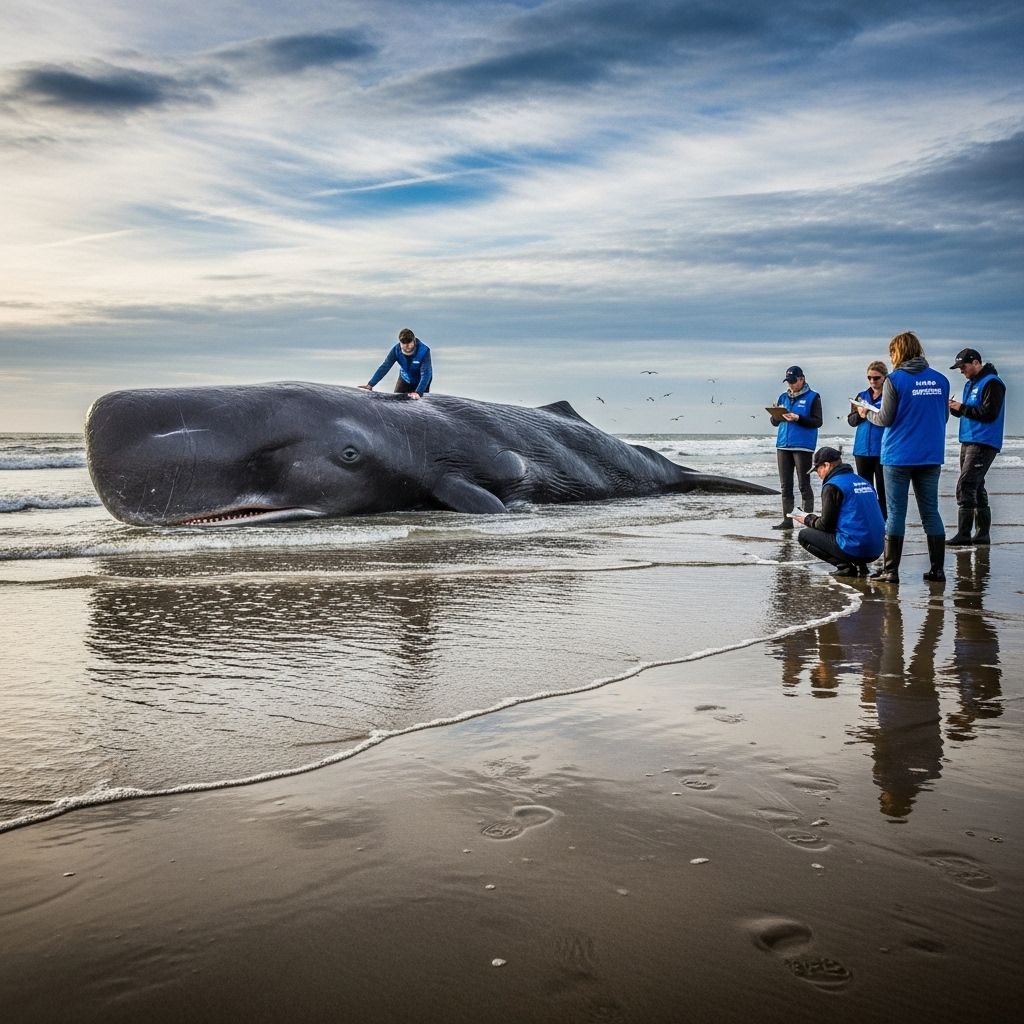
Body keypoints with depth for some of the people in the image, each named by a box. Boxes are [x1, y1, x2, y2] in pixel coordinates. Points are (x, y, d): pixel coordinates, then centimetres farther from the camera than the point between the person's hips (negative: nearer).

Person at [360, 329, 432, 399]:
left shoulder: (424, 351, -34)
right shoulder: (396, 350, -23)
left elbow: (426, 373, -39)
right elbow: (385, 367, -24)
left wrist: (418, 392, -53)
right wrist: (370, 384, -33)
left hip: (422, 382, -3)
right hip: (405, 379, 3)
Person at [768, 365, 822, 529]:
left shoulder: (812, 397, -1)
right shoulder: (783, 397, 15)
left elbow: (817, 422, -8)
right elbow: (774, 422, 17)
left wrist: (798, 419, -21)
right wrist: (776, 415, -5)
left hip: (803, 446, -6)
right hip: (783, 445, 6)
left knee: (804, 485, -3)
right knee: (785, 486, 7)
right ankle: (787, 520, 12)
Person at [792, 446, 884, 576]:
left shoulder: (832, 486, -8)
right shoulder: (863, 482, 16)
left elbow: (826, 525, -7)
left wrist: (808, 519, 14)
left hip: (855, 549, -8)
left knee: (804, 535, 6)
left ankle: (845, 566, -5)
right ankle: (860, 565, 12)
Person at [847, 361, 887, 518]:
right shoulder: (861, 396, 12)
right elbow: (851, 420, 10)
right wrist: (859, 415, -11)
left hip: (883, 450, -5)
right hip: (862, 449, 5)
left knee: (882, 489, 0)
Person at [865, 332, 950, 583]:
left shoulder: (894, 380, -9)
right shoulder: (940, 380, 5)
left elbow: (885, 419, -9)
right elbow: (944, 416, 13)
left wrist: (868, 413, 11)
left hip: (899, 456, -4)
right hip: (931, 456, 4)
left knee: (896, 513, 1)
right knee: (930, 511, 10)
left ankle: (890, 570, 3)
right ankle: (937, 569, 12)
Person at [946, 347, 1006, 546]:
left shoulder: (992, 383, -11)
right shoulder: (970, 383, 18)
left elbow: (989, 413, -20)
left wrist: (962, 408, -16)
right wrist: (955, 408, 2)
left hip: (984, 444, -10)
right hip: (968, 441, 10)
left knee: (965, 487, -14)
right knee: (976, 488, 12)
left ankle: (963, 534, -14)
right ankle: (983, 533, 18)